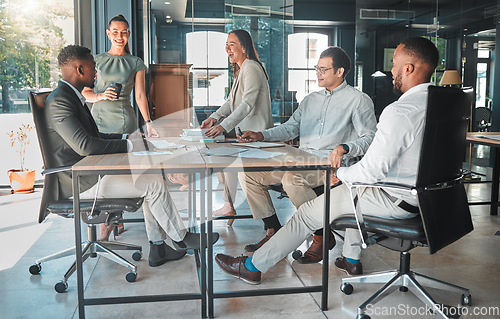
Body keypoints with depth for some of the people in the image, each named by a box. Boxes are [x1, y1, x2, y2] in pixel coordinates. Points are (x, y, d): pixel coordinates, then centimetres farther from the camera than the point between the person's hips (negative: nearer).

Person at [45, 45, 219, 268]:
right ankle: (180, 238, 6)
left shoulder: (71, 96, 15)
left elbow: (94, 136, 20)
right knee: (154, 184, -13)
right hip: (81, 183, -10)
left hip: (90, 172, 11)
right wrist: (128, 145, -17)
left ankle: (157, 249, 7)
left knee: (150, 178, 6)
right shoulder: (59, 101, -19)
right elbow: (85, 145, -27)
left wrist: (127, 138, 9)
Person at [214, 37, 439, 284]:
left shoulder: (399, 112, -27)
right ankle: (351, 259, 39)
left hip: (397, 202, -9)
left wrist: (340, 173, -6)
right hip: (425, 193, 9)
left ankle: (253, 266, 15)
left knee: (309, 213, 2)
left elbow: (371, 171, -27)